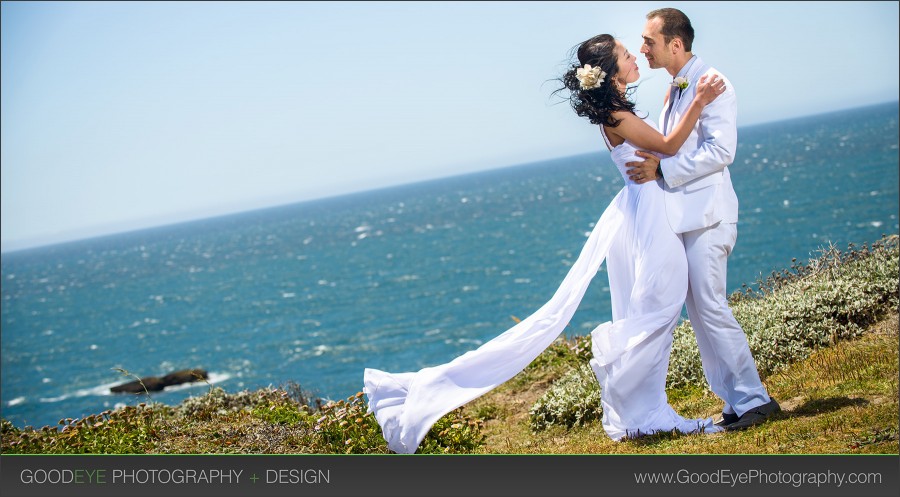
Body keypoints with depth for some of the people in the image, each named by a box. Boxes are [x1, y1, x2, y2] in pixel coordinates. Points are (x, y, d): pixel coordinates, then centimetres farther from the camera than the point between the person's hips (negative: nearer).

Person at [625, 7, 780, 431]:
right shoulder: (674, 90, 18)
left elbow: (721, 150, -18)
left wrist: (662, 169, -18)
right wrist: (653, 162, 6)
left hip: (706, 214, -9)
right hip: (683, 216, 9)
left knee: (710, 308, -11)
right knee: (698, 312, 8)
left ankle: (753, 400, -3)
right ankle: (737, 402, 13)